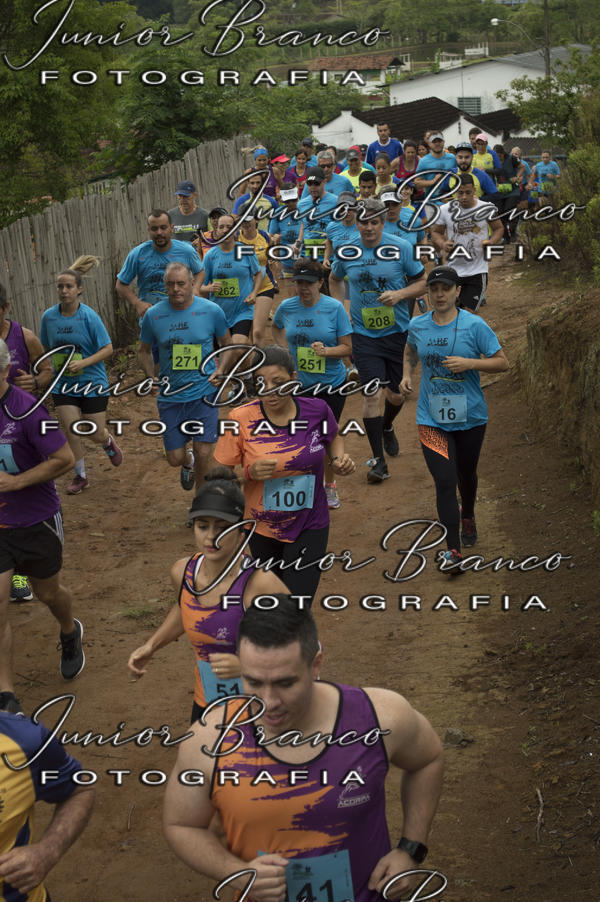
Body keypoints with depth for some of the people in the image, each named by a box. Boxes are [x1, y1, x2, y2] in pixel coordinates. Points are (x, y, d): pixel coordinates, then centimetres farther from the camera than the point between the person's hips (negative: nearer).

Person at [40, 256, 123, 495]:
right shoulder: (49, 316, -4)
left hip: (92, 382, -2)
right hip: (63, 384, 3)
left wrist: (83, 363, -25)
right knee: (71, 432, -4)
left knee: (96, 434, 3)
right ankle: (80, 477, 16)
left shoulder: (89, 317, -14)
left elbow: (108, 349, -13)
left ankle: (109, 443, 40)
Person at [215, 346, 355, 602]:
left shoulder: (316, 410, -9)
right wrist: (249, 473, -26)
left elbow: (334, 438, 14)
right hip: (259, 530, 1)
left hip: (309, 529, 0)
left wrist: (339, 459, -5)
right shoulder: (241, 419, -15)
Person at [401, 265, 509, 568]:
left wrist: (469, 363, -21)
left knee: (466, 474, 20)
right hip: (432, 419, 0)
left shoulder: (474, 325, -9)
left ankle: (467, 517, 52)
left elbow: (502, 362, -7)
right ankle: (453, 550, -6)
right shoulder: (417, 326, 0)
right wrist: (407, 375, 4)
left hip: (470, 416, 0)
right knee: (445, 481, -10)